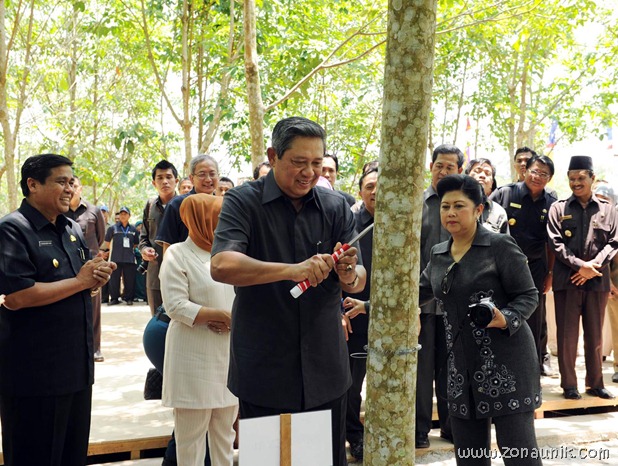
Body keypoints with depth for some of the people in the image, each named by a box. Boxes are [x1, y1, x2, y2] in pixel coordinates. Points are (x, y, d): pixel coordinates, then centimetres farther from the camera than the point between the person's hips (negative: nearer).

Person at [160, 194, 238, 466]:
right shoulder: (178, 254, -8)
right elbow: (176, 306, -17)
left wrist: (235, 319, -12)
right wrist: (223, 315, -17)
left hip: (229, 351, 6)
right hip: (195, 355, -6)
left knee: (225, 427, 15)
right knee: (191, 430, 3)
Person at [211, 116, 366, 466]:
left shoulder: (337, 208, 4)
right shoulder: (244, 202, -6)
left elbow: (358, 283, 0)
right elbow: (221, 266, -22)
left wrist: (348, 273, -24)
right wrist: (292, 270, -33)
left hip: (325, 370, 3)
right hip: (263, 370, -3)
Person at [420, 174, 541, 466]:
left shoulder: (500, 246, -7)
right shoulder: (438, 254, 11)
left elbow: (528, 296, -6)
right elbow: (418, 294, 20)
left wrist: (507, 319, -25)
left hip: (506, 362, -6)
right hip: (462, 364, 6)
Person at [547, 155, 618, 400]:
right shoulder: (558, 208, 3)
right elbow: (556, 243, -4)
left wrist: (593, 265, -10)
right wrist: (580, 265, -14)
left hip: (597, 279, 2)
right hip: (567, 279, -1)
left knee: (595, 335, 10)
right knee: (567, 334, 2)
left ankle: (595, 383, 21)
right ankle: (569, 385, 11)